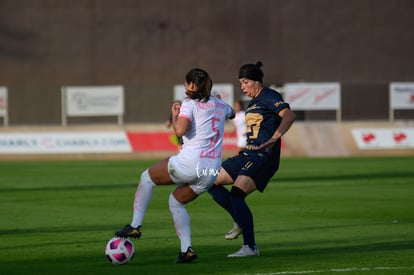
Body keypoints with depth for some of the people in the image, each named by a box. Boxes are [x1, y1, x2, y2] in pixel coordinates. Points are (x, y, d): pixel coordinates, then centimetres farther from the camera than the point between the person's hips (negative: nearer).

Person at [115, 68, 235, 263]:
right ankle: (186, 249, 9)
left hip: (190, 163, -7)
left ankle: (135, 225, 9)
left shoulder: (190, 104, -5)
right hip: (212, 171, 7)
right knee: (176, 201, 24)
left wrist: (175, 115, -2)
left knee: (147, 177, 16)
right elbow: (231, 113, 40)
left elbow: (180, 130, -20)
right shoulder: (220, 105, 16)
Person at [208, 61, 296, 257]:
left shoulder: (270, 97, -7)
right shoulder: (252, 103, 21)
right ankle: (240, 222, 14)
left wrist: (275, 137, -36)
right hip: (248, 155, 10)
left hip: (263, 157, -10)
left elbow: (289, 115, -24)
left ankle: (250, 247, -22)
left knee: (236, 194, -23)